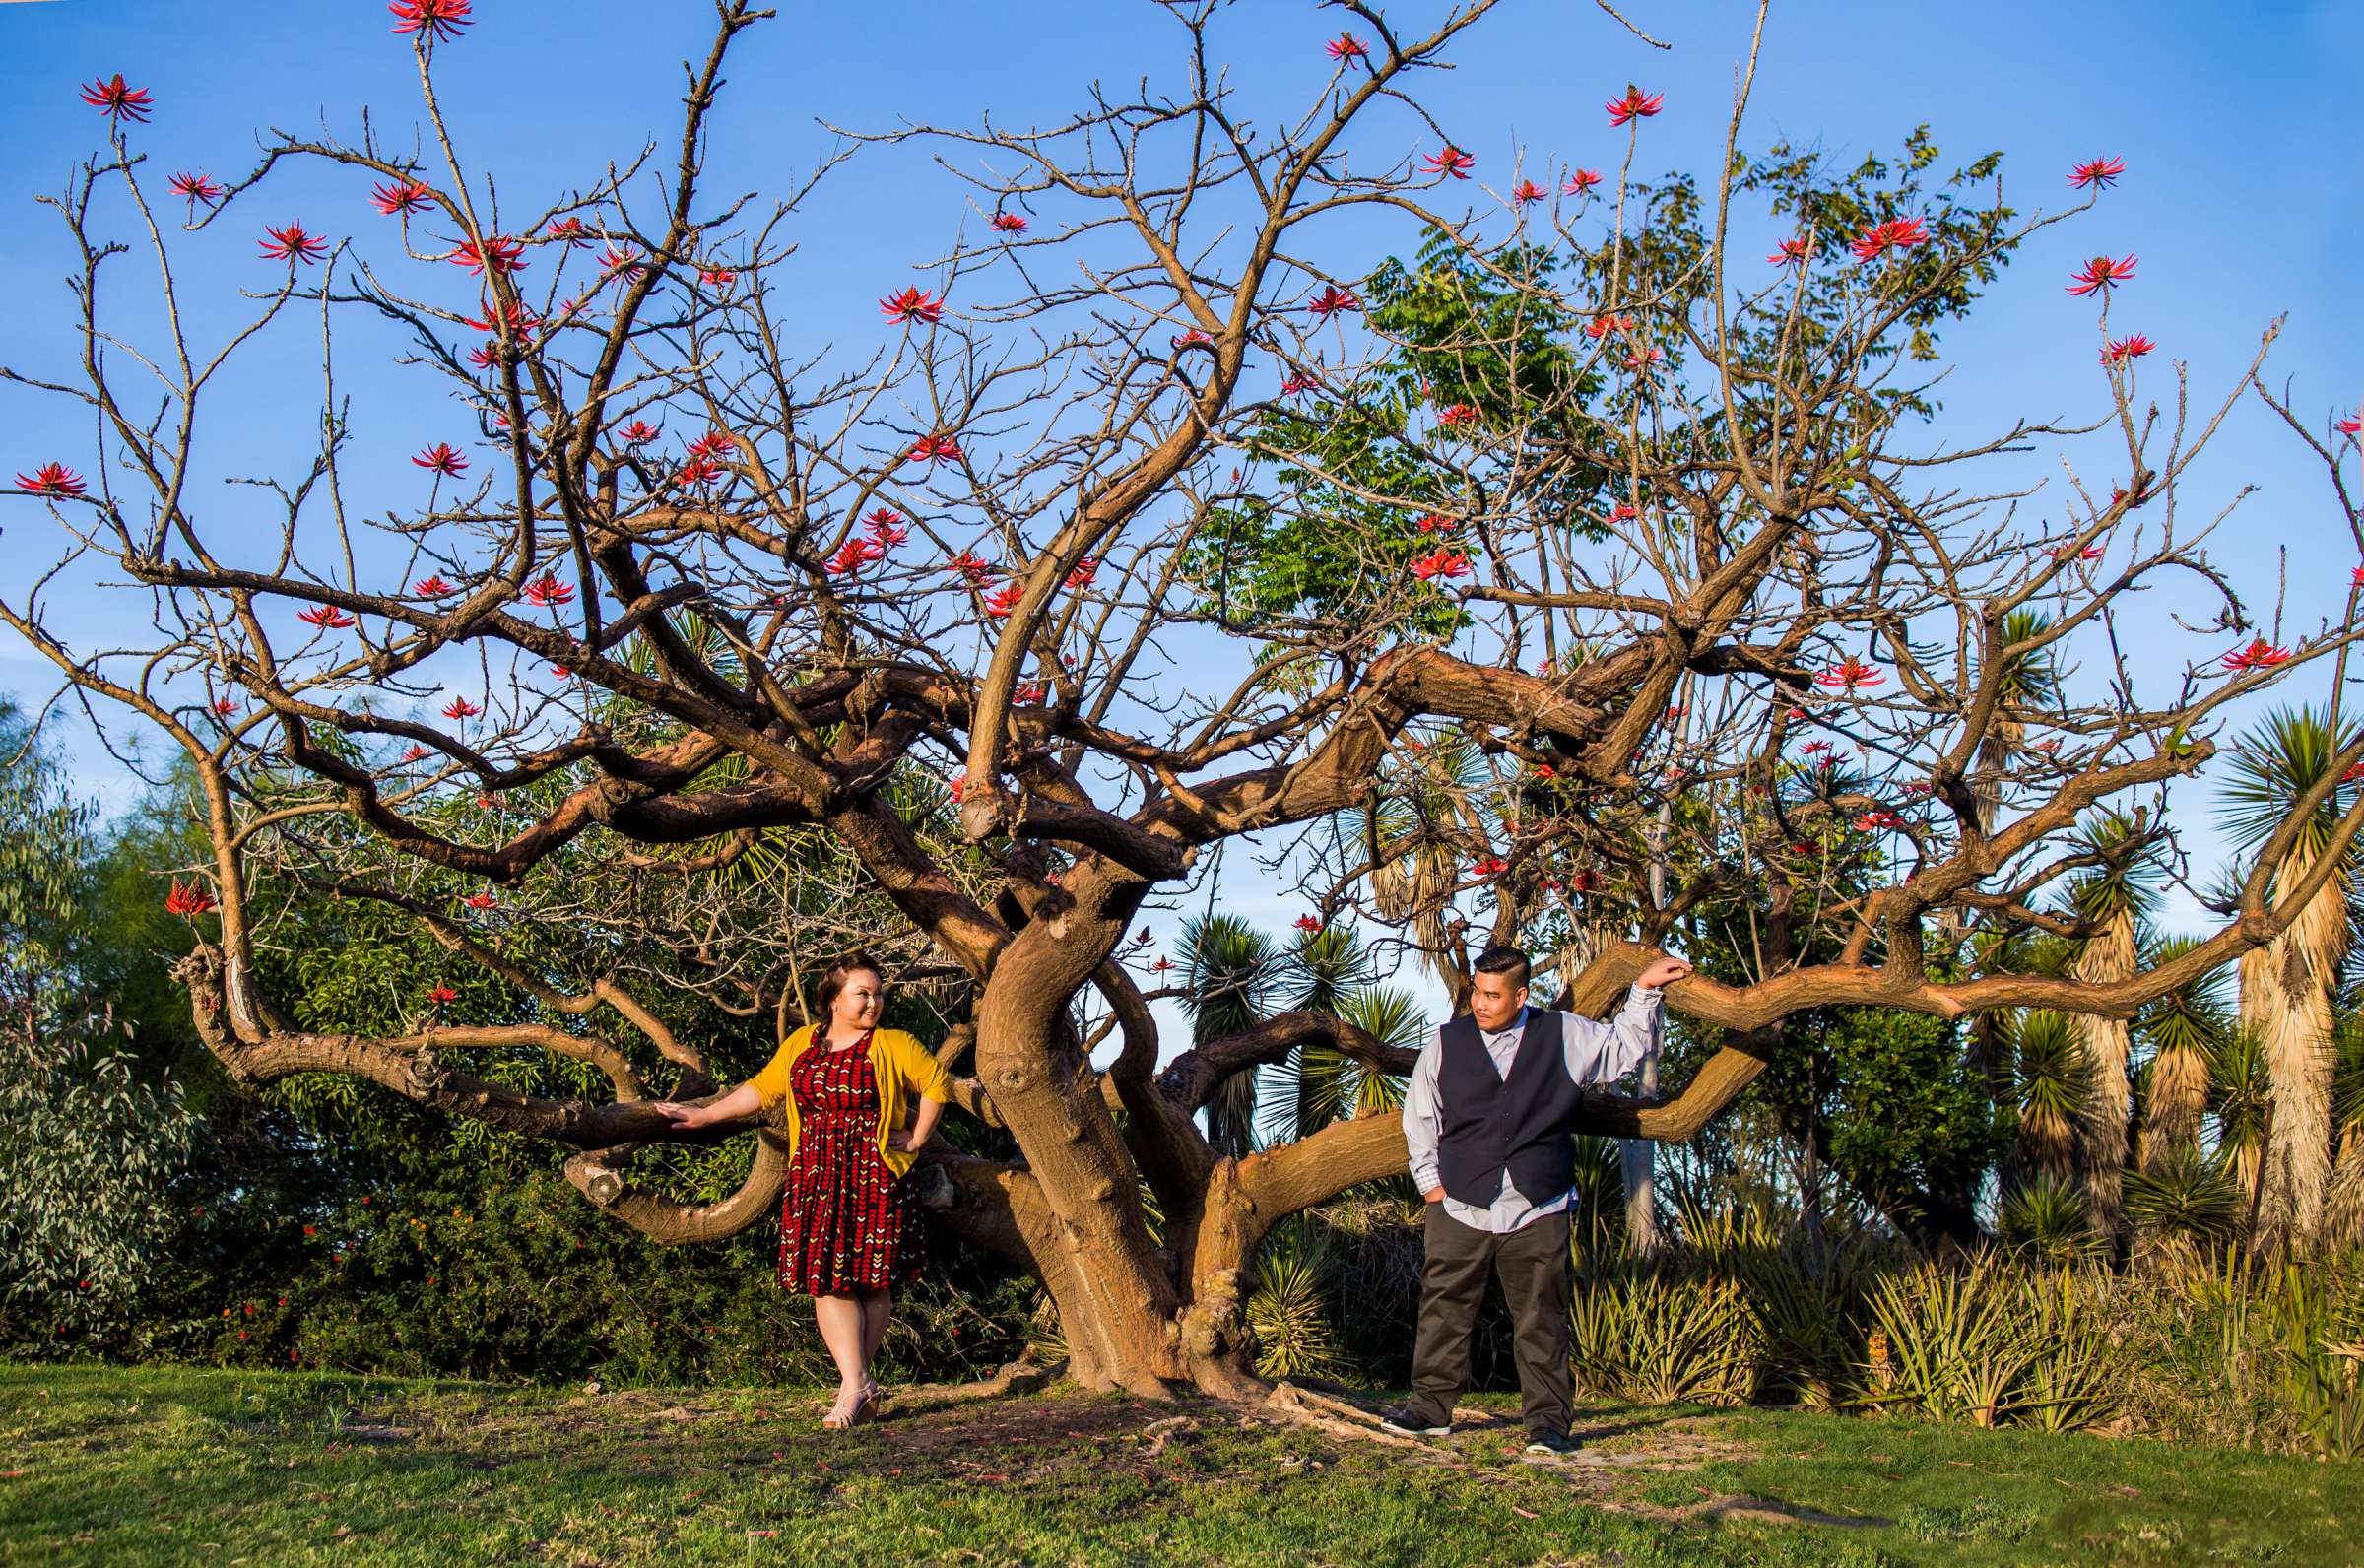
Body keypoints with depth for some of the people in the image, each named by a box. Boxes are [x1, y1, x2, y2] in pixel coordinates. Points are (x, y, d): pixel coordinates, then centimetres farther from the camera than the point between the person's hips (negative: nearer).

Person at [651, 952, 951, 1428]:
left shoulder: (893, 1046, 1)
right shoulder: (801, 1044, 12)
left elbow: (937, 1082, 5)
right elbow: (762, 1089, 17)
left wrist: (916, 1138, 1)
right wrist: (702, 1116, 16)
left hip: (873, 1177, -3)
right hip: (816, 1178, 3)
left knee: (873, 1280, -2)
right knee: (827, 1279, -6)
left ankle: (855, 1382, 6)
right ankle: (857, 1383, -7)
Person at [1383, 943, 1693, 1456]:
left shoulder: (1564, 1036, 5)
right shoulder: (1446, 1043, 6)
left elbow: (1626, 1047, 18)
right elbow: (1419, 1116, 15)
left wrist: (1644, 991, 9)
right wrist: (1430, 1180, 9)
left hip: (1538, 1210, -1)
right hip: (1460, 1206, 1)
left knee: (1541, 1319, 2)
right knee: (1444, 1310, 3)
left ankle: (1549, 1420, 10)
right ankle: (1431, 1407, 13)